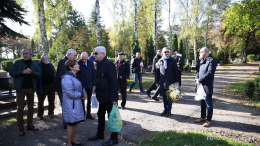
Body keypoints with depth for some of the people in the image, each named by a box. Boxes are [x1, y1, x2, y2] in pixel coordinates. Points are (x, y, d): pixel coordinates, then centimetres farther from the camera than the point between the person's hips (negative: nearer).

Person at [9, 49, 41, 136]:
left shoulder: (35, 64, 6)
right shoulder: (18, 63, 0)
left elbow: (39, 75, -1)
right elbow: (11, 73, -5)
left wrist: (31, 72, -18)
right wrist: (22, 72, -18)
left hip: (31, 88, 3)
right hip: (20, 89, -3)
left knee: (31, 107, 11)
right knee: (20, 108, 0)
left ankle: (29, 125, 25)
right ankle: (21, 127, 11)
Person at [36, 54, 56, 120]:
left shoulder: (51, 65, 12)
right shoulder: (39, 65, -3)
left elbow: (54, 74, 15)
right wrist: (38, 86, -14)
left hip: (52, 85, 5)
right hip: (43, 86, -4)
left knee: (51, 100, 11)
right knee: (41, 101, 6)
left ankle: (51, 112, 25)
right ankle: (40, 114, 19)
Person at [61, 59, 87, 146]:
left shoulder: (74, 76, 13)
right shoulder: (67, 78, -20)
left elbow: (79, 88, 16)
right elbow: (70, 93, -25)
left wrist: (84, 93, -5)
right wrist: (82, 94, -13)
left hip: (77, 104, 9)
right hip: (71, 104, -9)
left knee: (75, 123, 18)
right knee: (71, 124, 3)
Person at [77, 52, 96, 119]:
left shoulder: (91, 63, 1)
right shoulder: (78, 63, -10)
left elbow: (93, 74, 5)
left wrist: (94, 84, 2)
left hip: (89, 85, 4)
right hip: (81, 85, -3)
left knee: (89, 100, 14)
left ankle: (88, 114, 28)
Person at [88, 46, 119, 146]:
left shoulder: (109, 64, -17)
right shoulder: (99, 65, 12)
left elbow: (113, 82, -21)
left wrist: (114, 98, -23)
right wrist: (98, 94, 14)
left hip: (109, 97, -9)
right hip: (101, 97, 9)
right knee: (100, 115, 19)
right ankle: (100, 134, 37)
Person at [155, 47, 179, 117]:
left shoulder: (173, 60, 0)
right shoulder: (160, 61, 8)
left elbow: (176, 71, -1)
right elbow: (157, 72, 9)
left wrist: (176, 81, -5)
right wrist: (157, 81, 7)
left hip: (170, 82, -3)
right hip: (162, 82, 3)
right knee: (164, 97, 10)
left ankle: (169, 110, 17)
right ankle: (165, 109, 22)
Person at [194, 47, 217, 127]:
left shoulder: (211, 60, -14)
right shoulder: (202, 60, 13)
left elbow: (210, 73, -22)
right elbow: (198, 70, 14)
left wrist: (200, 80, -17)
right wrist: (197, 78, -5)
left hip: (207, 86, -8)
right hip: (201, 85, 8)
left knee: (208, 103, 3)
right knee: (202, 102, 18)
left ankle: (209, 120, 16)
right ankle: (202, 117, 32)